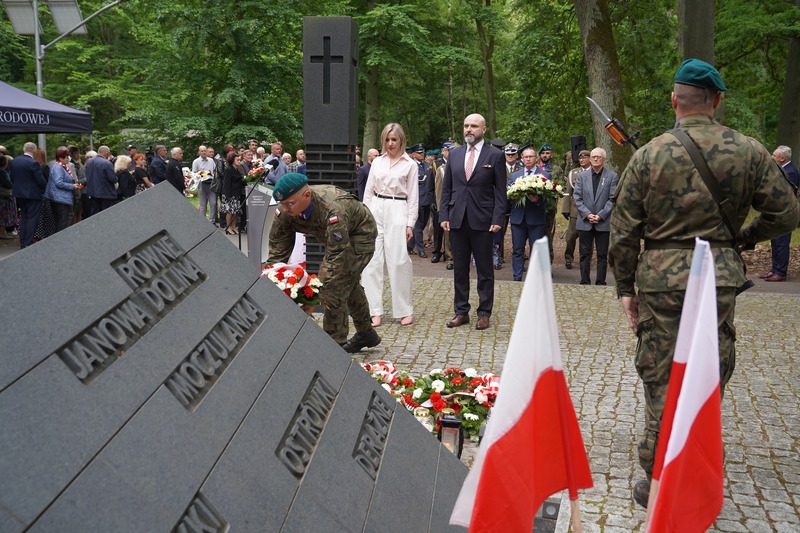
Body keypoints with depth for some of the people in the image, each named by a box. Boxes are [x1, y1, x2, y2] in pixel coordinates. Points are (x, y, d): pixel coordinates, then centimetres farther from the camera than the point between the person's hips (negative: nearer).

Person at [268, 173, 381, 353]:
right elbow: (277, 250, -18)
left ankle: (335, 344, -5)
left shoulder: (333, 210, -44)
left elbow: (336, 256, -42)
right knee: (349, 285, 22)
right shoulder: (284, 211, -24)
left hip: (359, 234, -8)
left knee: (334, 287, -19)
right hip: (340, 237, 8)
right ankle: (366, 334, 43)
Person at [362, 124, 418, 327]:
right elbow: (368, 191, 14)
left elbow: (413, 196, 2)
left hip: (397, 212, -3)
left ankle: (405, 310, 7)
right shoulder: (377, 162, 12)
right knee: (372, 261, -1)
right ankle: (374, 311, 4)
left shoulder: (410, 164, 4)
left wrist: (410, 224, -4)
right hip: (376, 211, 3)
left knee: (398, 261, -7)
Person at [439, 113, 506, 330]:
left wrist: (497, 219, -10)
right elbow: (446, 188, 11)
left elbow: (500, 191, -2)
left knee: (484, 269, 5)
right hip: (457, 220, 4)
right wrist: (444, 215, 2)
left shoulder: (495, 155, 0)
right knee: (459, 268, 9)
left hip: (482, 221, -3)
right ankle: (461, 311, 17)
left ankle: (484, 313, 13)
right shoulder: (454, 154, 10)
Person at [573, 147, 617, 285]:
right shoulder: (582, 176, 8)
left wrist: (600, 215, -12)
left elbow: (613, 199, -3)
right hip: (585, 222, 1)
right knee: (585, 254, 5)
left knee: (602, 255, 4)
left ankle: (600, 283, 9)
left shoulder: (612, 176, 3)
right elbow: (577, 197, 2)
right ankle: (584, 282, 11)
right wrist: (587, 214, -10)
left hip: (603, 222, -1)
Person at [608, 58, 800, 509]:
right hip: (720, 277, 2)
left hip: (660, 277, -1)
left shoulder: (649, 155, -3)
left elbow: (624, 231, -2)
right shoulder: (749, 151, 1)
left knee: (660, 383, 8)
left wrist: (626, 288, 7)